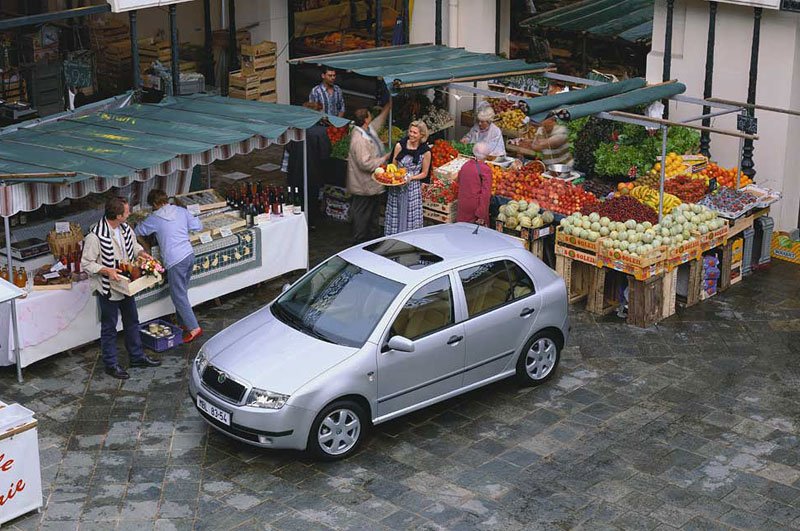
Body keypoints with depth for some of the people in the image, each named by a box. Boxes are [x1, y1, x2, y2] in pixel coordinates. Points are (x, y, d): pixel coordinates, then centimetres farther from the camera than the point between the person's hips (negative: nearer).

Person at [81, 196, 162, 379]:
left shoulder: (125, 229, -2)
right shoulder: (95, 236, -25)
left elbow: (134, 245, 18)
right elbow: (86, 263, -19)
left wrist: (142, 253, -2)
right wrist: (107, 271, -29)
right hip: (108, 288, -8)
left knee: (132, 322, 20)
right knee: (109, 328, 8)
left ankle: (137, 357, 36)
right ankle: (111, 364, 21)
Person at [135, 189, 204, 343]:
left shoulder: (154, 218, -6)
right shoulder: (181, 211, 5)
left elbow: (138, 231, 9)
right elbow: (198, 226, 12)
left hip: (175, 261, -7)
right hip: (189, 255, 7)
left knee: (179, 296, 0)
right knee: (181, 293, 20)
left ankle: (194, 328, -4)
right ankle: (183, 323, 28)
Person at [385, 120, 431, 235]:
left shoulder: (425, 152, -8)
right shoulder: (400, 146, -4)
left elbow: (424, 173, 1)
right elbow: (393, 166, 6)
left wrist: (410, 178, -15)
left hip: (413, 188, -2)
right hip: (396, 187, 2)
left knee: (411, 217, 2)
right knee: (395, 216, 7)